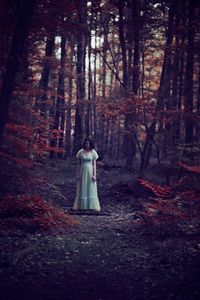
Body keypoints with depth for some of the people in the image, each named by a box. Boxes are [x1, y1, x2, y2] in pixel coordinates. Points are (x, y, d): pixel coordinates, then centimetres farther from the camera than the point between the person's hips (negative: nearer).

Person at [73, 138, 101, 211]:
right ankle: (81, 205, 6)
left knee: (91, 189, -1)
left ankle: (91, 206, 2)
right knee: (82, 189, 3)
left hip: (90, 171, -1)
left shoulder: (93, 152, 1)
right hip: (82, 172, 1)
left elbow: (94, 164, 0)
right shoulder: (81, 152, 4)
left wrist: (94, 175, -8)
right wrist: (78, 174, 1)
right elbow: (79, 164, 7)